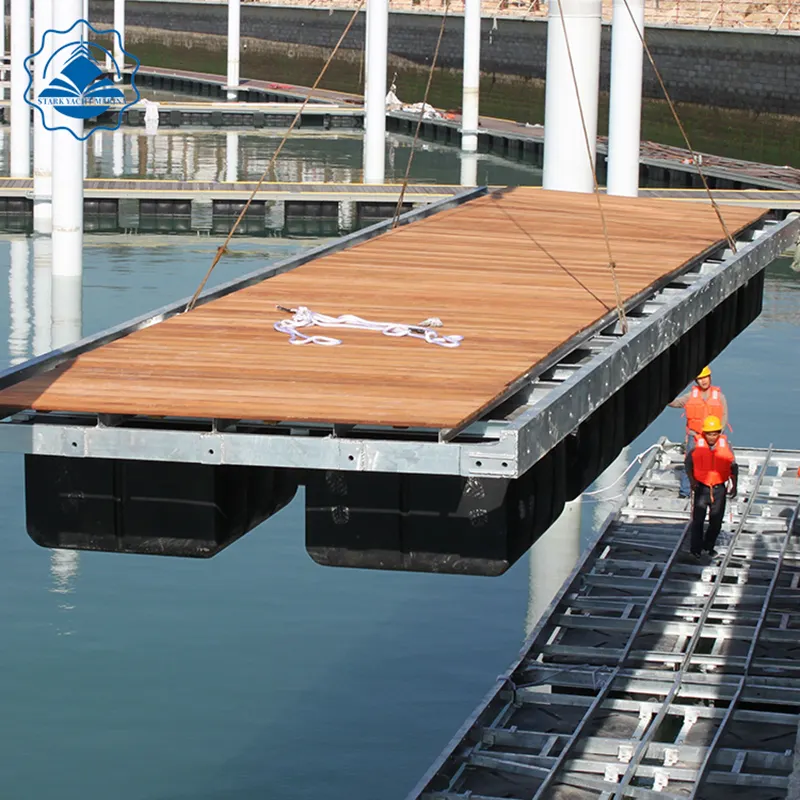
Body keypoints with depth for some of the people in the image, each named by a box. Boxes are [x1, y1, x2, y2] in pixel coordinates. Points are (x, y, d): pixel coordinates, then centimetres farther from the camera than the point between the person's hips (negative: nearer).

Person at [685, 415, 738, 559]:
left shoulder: (725, 446, -5)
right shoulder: (697, 445, -9)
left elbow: (733, 467, 6)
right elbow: (688, 463, 5)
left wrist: (734, 486, 0)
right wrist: (691, 480, -6)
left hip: (719, 488, 2)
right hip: (701, 487, -2)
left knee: (716, 520, 9)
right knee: (698, 519, -7)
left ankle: (709, 546, 28)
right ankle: (696, 548, 2)